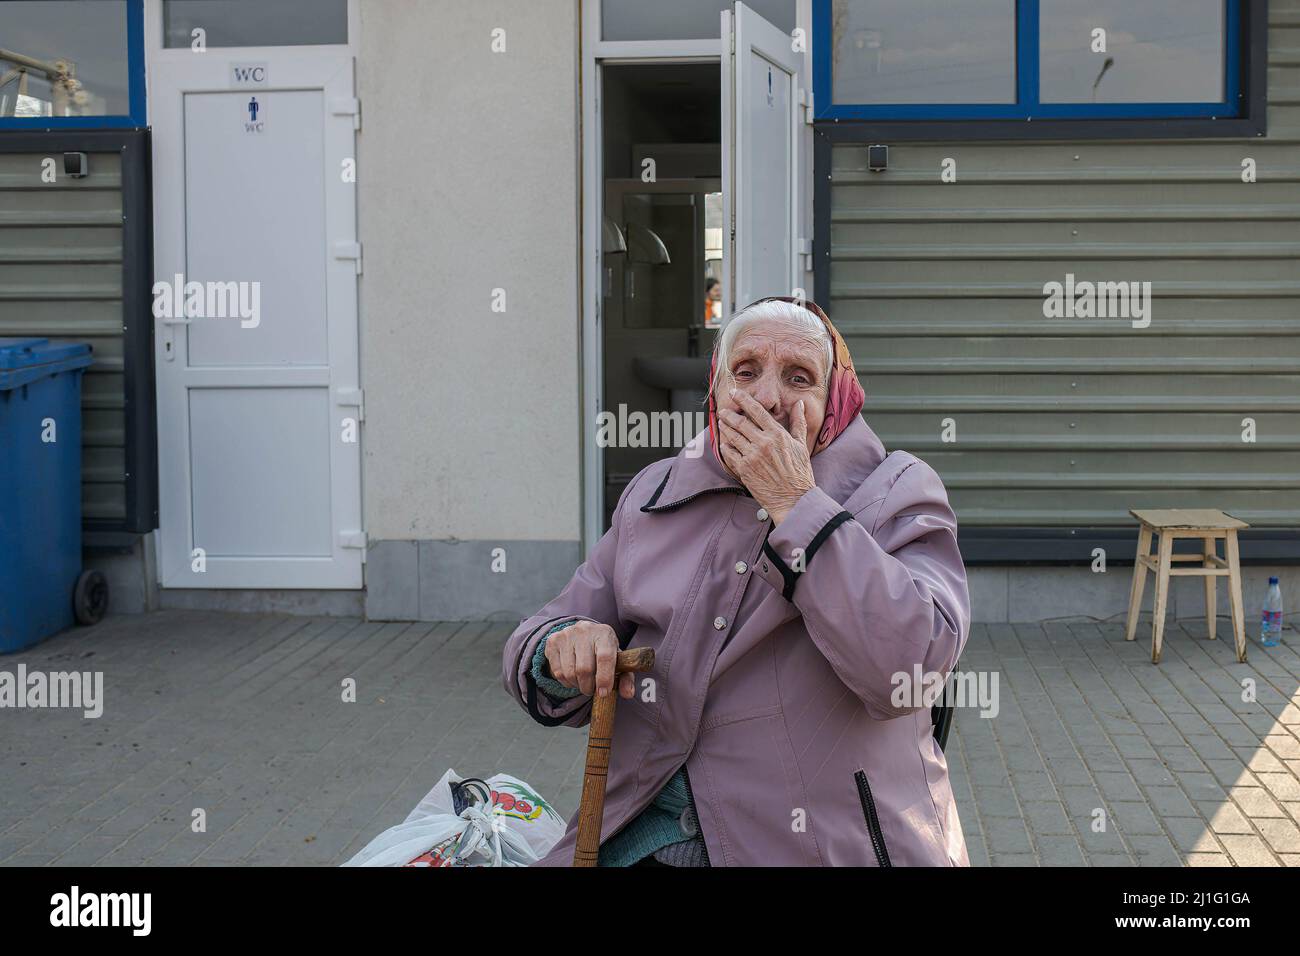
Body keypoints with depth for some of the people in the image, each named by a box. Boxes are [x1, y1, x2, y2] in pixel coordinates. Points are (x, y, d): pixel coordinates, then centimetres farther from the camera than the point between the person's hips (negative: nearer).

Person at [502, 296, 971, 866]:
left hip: (832, 842, -2)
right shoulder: (654, 494, 12)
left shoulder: (896, 493, 0)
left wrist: (794, 503, -15)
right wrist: (564, 647, -11)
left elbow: (910, 667, -17)